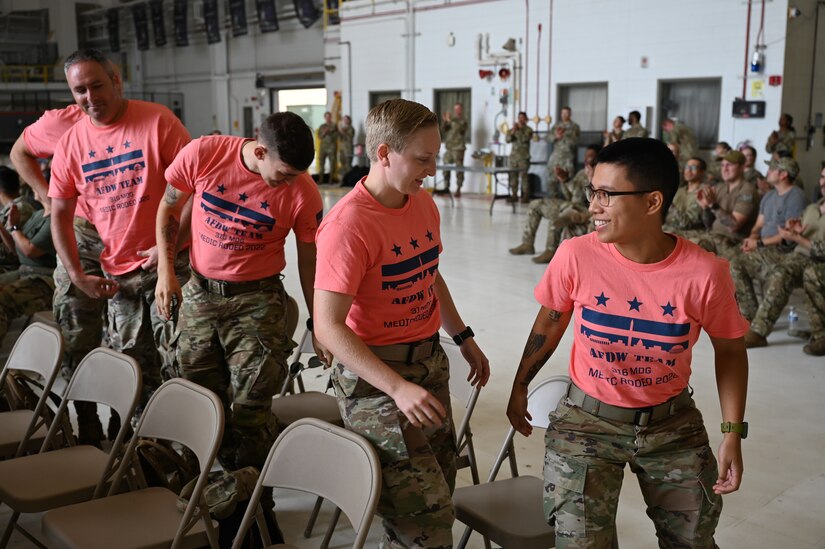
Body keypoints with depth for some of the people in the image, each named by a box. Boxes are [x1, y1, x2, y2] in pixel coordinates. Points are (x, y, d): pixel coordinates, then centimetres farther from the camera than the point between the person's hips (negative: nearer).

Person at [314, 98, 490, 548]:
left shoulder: (424, 204, 4)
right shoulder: (348, 225, -21)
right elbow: (328, 327, -23)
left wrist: (463, 337, 18)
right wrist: (398, 388, -28)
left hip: (430, 361, 8)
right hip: (374, 377, -8)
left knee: (441, 490, 17)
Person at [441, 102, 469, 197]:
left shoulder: (463, 122, 1)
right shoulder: (451, 120, 16)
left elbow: (459, 128, -18)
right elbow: (443, 129, 8)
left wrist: (450, 120, -26)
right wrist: (444, 121, -8)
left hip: (458, 149, -5)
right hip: (448, 148, 5)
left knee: (459, 169, -8)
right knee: (446, 168, 4)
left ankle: (458, 189, -6)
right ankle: (446, 187, 13)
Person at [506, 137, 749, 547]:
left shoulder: (705, 273, -20)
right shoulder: (576, 256, -18)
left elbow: (729, 349, -1)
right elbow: (549, 324, 1)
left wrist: (733, 433, -5)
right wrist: (520, 389, 10)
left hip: (673, 424, 1)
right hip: (587, 419, -1)